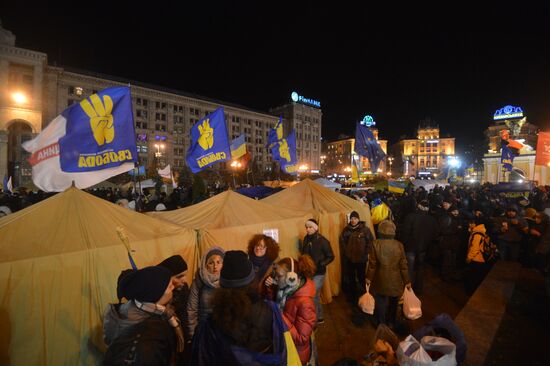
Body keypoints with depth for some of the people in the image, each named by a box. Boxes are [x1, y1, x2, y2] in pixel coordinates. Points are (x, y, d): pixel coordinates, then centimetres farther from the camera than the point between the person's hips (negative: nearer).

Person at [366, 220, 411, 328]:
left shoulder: (376, 244, -16)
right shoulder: (399, 245, -13)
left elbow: (372, 263, -11)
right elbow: (403, 265, -7)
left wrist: (369, 277, 2)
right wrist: (407, 281, 5)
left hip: (381, 280, -1)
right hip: (395, 280, 2)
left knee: (380, 302, 16)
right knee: (393, 303, 22)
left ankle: (382, 324, 29)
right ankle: (391, 323, 39)